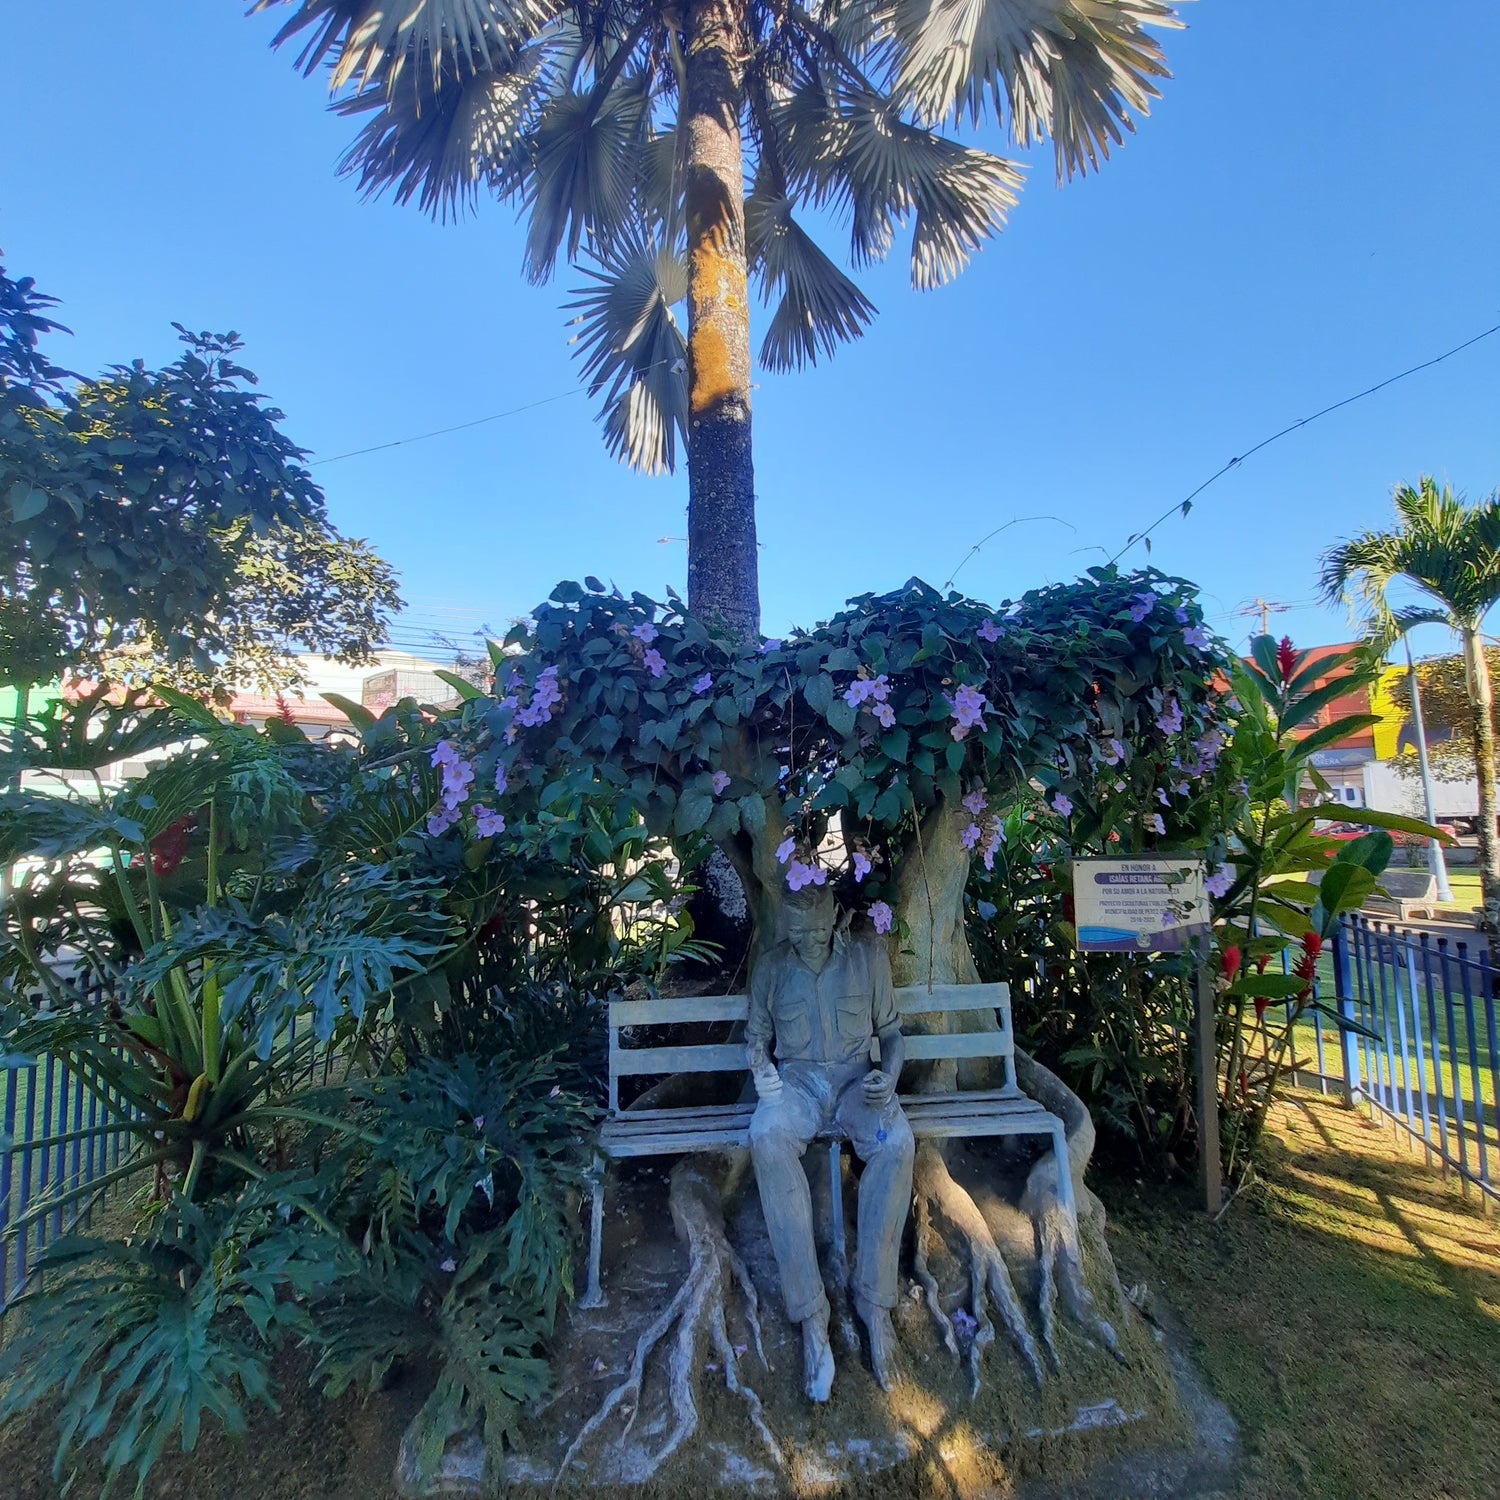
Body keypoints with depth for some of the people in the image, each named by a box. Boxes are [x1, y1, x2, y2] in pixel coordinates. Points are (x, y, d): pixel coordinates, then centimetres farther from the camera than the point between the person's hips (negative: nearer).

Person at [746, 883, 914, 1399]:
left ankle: (873, 1299, -19)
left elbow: (891, 1030, 9)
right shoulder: (771, 967, 4)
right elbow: (757, 1034, 14)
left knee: (896, 1142, -33)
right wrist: (761, 1067, -7)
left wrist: (889, 1074, -10)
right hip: (796, 1080, 0)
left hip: (855, 1077, 0)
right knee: (767, 1138, -34)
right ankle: (810, 1312, -27)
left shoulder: (868, 956, 2)